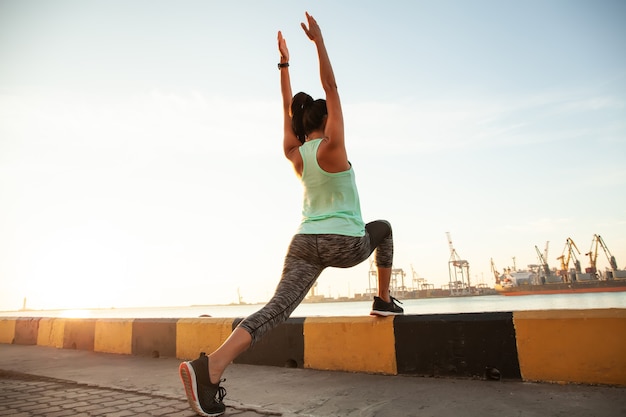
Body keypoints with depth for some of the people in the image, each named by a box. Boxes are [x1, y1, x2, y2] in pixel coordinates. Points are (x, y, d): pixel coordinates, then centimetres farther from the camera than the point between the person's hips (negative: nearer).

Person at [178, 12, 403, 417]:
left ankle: (212, 365, -33)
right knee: (384, 228, 27)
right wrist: (319, 41, -3)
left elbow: (289, 109, 21)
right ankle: (384, 300, 26)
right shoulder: (331, 147, -4)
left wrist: (284, 64, 25)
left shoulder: (294, 154, 11)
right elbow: (331, 89, -4)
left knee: (277, 308, -11)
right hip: (346, 244, -4)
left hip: (305, 242, 4)